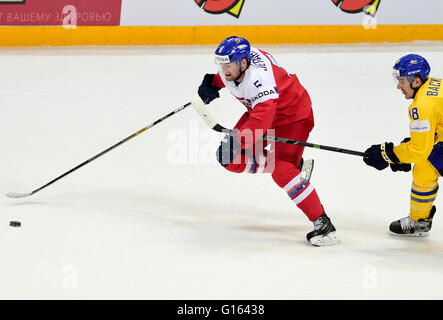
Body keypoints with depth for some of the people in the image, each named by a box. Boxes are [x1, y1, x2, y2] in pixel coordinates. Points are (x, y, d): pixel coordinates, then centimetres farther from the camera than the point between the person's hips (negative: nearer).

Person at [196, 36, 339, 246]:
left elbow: (262, 120, -48)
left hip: (293, 114, -9)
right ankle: (292, 165, 18)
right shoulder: (233, 60, -13)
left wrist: (236, 141, -53)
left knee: (281, 171, -26)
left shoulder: (260, 78, -38)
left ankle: (322, 223, -21)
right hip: (260, 110, 9)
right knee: (233, 160, -2)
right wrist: (213, 83, 4)